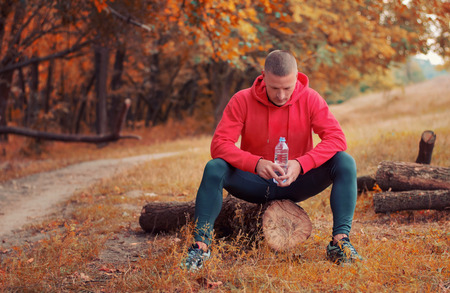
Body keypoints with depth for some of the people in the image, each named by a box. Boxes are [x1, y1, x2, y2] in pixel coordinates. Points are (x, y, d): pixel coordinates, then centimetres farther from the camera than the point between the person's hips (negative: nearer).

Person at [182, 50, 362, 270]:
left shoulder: (310, 99, -9)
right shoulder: (243, 101, -11)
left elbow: (336, 138, -18)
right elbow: (219, 144, -19)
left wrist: (300, 164, -34)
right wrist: (256, 163, -37)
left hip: (296, 183, 1)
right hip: (256, 183, -1)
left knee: (345, 162, -23)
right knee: (214, 168, -29)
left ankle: (340, 241, -28)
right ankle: (201, 244, -28)